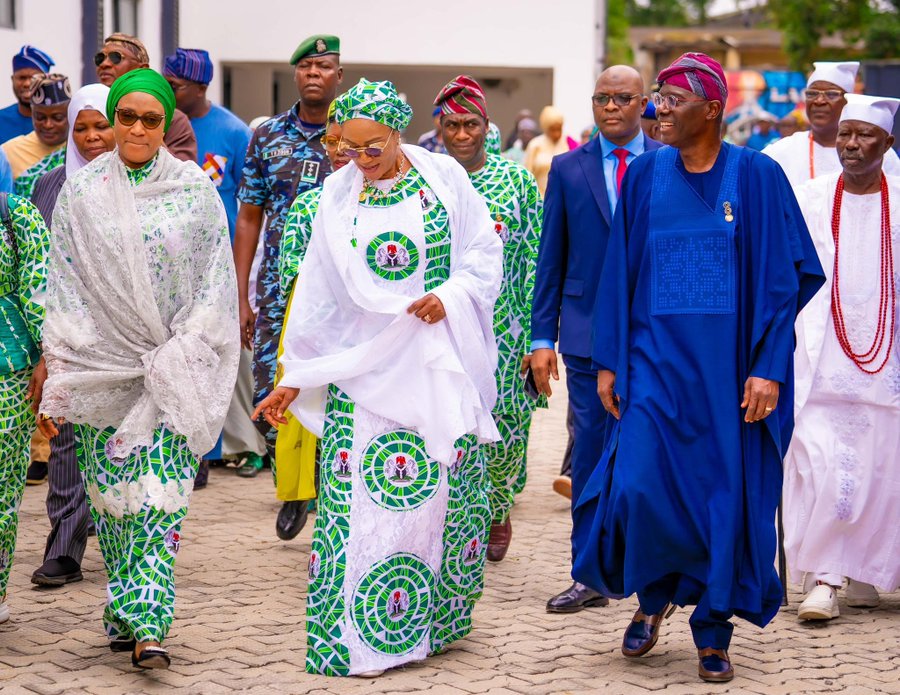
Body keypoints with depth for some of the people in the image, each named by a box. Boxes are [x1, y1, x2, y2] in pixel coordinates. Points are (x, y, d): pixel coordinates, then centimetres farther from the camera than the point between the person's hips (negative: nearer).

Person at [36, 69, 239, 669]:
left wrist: (182, 358, -5)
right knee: (110, 490, 4)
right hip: (101, 365, 1)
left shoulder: (195, 190, 3)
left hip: (171, 368, -1)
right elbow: (64, 288, 3)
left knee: (160, 493, -10)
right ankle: (126, 613, 18)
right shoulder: (82, 193, 4)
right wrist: (56, 380, -1)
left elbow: (216, 283, 4)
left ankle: (146, 623, -13)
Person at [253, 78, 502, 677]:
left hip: (440, 365, 0)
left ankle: (435, 617, 18)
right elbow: (317, 295, 7)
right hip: (365, 365, 0)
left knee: (443, 488, 3)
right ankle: (360, 638, -1)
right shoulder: (337, 195, 4)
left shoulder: (443, 176, -1)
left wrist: (450, 296, -14)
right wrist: (295, 377, 6)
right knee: (363, 496, -6)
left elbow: (485, 251, 4)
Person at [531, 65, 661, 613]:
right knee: (591, 453, 2)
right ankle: (591, 576, 9)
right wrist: (543, 338, 2)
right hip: (588, 334, 1)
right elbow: (552, 258, 7)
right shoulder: (569, 169, 7)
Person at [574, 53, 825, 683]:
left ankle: (714, 632, 19)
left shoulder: (757, 176, -4)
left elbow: (784, 277, -4)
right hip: (656, 357, 2)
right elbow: (620, 272, 9)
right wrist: (609, 362, 5)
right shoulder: (646, 175, 5)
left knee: (729, 498, 2)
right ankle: (654, 597, 17)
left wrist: (768, 368, -12)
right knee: (638, 487, -11)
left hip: (730, 365, -2)